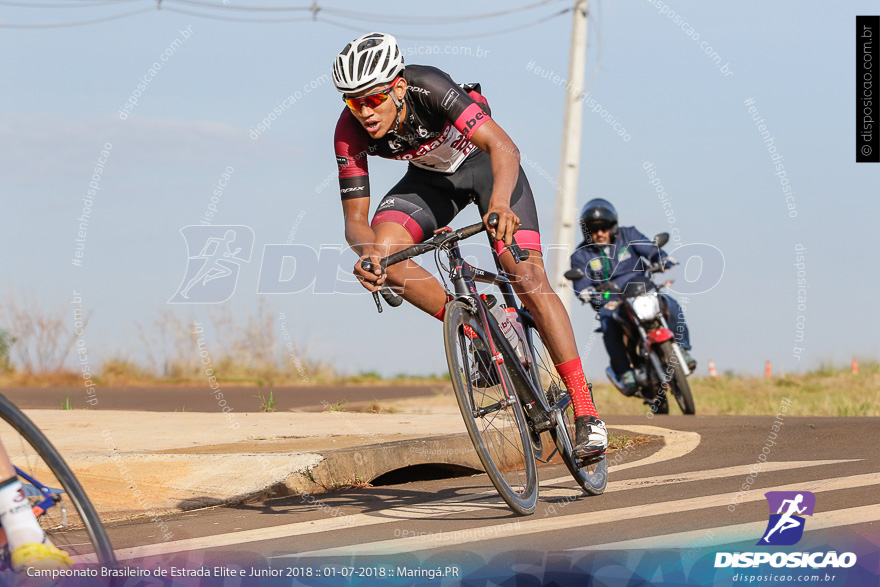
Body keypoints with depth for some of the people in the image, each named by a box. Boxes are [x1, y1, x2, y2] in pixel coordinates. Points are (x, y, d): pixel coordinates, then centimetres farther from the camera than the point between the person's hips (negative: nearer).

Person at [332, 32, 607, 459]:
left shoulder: (429, 89, -37)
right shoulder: (351, 131, -26)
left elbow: (503, 147, -46)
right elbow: (355, 218, -23)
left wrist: (499, 203, -66)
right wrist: (366, 250, -46)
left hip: (486, 162, -4)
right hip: (430, 178, 4)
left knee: (527, 277, -18)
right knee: (383, 254, -24)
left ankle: (585, 413, -14)